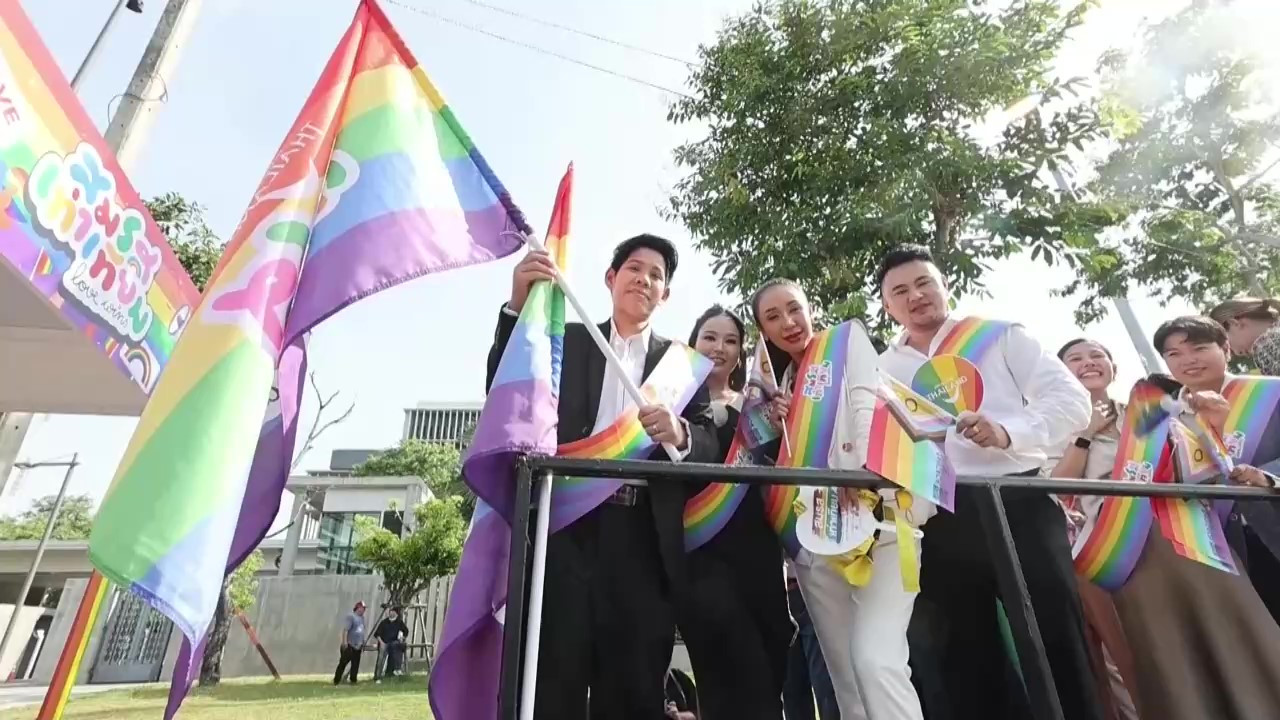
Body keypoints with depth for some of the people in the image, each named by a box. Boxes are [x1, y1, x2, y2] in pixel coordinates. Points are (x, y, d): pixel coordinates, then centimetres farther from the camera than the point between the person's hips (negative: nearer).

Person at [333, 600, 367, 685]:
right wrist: (345, 642, -24)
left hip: (358, 646, 8)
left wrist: (363, 643, 23)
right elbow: (345, 630, -18)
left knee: (355, 664, 7)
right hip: (349, 645, -8)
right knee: (343, 663, -2)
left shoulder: (362, 617, 16)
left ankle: (353, 680, 13)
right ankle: (336, 680, 6)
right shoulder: (350, 616, -11)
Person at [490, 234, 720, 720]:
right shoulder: (566, 340, 15)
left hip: (642, 540, 1)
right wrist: (518, 307, -10)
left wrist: (681, 433, -20)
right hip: (566, 526, -1)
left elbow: (711, 447, 5)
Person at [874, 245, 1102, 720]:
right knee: (967, 661, 13)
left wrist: (1009, 432, -18)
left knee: (1058, 646, 5)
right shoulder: (882, 370, 11)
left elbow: (1071, 399, -1)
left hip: (1018, 504, -2)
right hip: (940, 523, 2)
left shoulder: (1000, 336, 7)